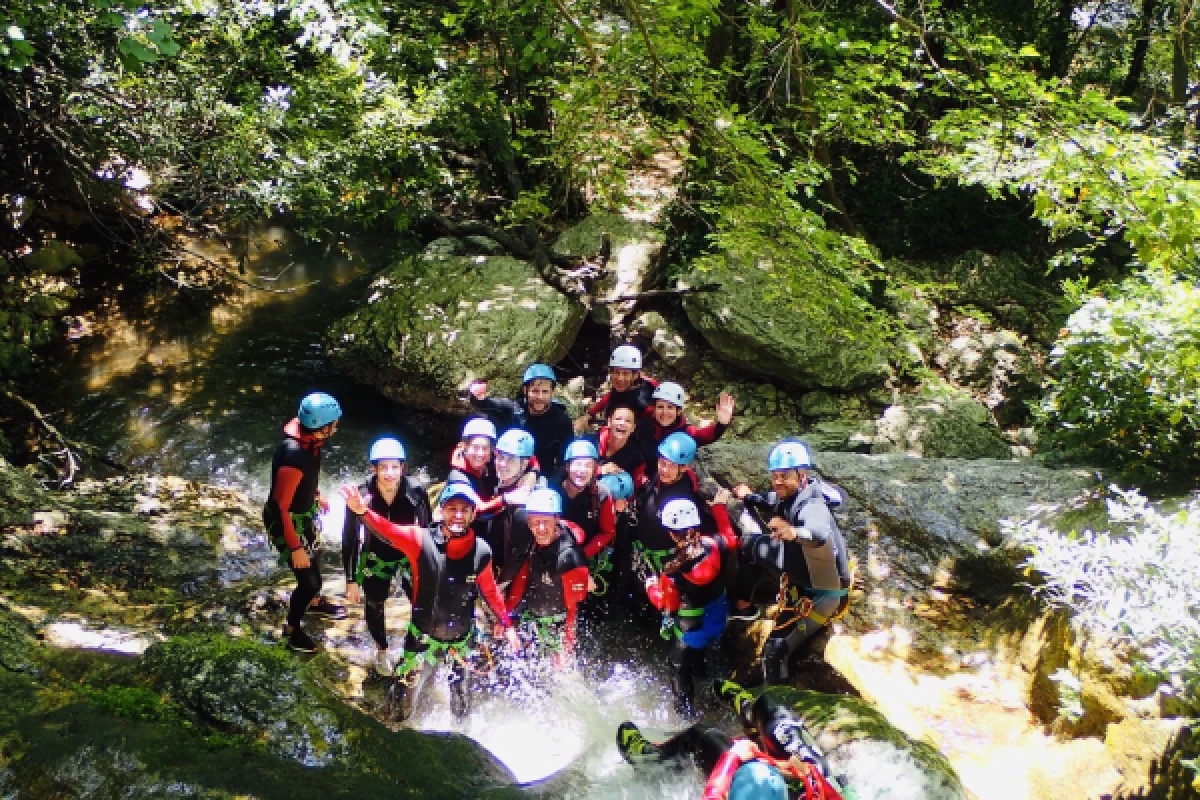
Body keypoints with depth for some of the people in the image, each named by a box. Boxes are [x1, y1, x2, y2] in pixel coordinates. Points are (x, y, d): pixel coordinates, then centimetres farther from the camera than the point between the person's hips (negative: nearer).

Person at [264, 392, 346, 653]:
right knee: (309, 579, 4)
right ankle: (292, 627, 30)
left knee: (314, 561, 29)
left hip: (305, 511, 8)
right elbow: (281, 507, -31)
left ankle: (314, 603, 57)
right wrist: (295, 548, -24)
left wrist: (316, 496, 23)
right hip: (287, 521, -8)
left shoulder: (307, 436, -14)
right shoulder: (293, 457, -40)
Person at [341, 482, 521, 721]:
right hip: (423, 638, -1)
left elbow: (490, 591, 2)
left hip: (461, 641, 2)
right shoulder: (422, 540, -20)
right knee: (402, 709, 10)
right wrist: (363, 511, -56)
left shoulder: (481, 552, -14)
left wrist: (507, 625, 8)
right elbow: (389, 531, -38)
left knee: (461, 710, 21)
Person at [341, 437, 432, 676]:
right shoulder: (361, 496, -27)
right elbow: (350, 539, -14)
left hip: (411, 557, 0)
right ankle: (382, 651, 44)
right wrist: (351, 580, -10)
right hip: (376, 559, 0)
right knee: (375, 605, 16)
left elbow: (426, 529, -10)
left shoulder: (416, 492, -26)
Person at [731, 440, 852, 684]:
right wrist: (749, 498, 7)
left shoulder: (813, 507, -32)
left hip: (820, 594, -9)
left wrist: (795, 533, -76)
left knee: (775, 650, -15)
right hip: (795, 580, 9)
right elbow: (770, 508, 21)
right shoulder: (786, 498, -6)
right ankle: (743, 604, 18)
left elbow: (820, 534, -58)